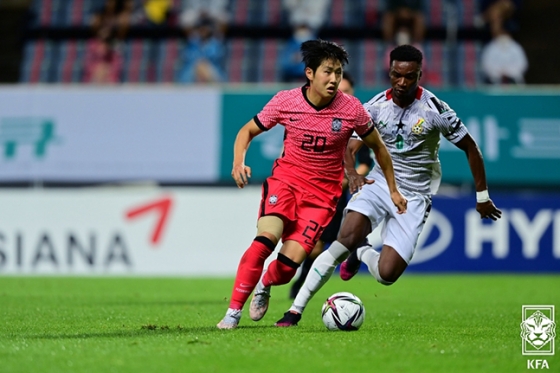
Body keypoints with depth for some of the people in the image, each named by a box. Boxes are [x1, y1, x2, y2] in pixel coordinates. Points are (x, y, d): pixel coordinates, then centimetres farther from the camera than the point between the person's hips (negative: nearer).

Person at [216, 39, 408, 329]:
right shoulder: (286, 101, -9)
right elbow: (248, 131, 5)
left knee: (291, 260, -16)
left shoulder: (351, 109, -10)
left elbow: (377, 146, 7)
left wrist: (393, 190, 12)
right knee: (267, 237, -27)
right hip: (286, 178, 0)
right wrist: (239, 161, -15)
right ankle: (233, 311, -15)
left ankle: (264, 286, 22)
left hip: (323, 192, 0)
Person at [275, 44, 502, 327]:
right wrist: (351, 172, -20)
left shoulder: (434, 110, -13)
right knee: (347, 237, -26)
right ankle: (295, 310, -19)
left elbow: (470, 148, -2)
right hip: (380, 183, 2)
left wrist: (482, 197, 3)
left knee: (387, 274, -16)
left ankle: (362, 254, 22)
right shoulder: (377, 105, -4)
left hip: (414, 197, -1)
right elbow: (349, 146, 3)